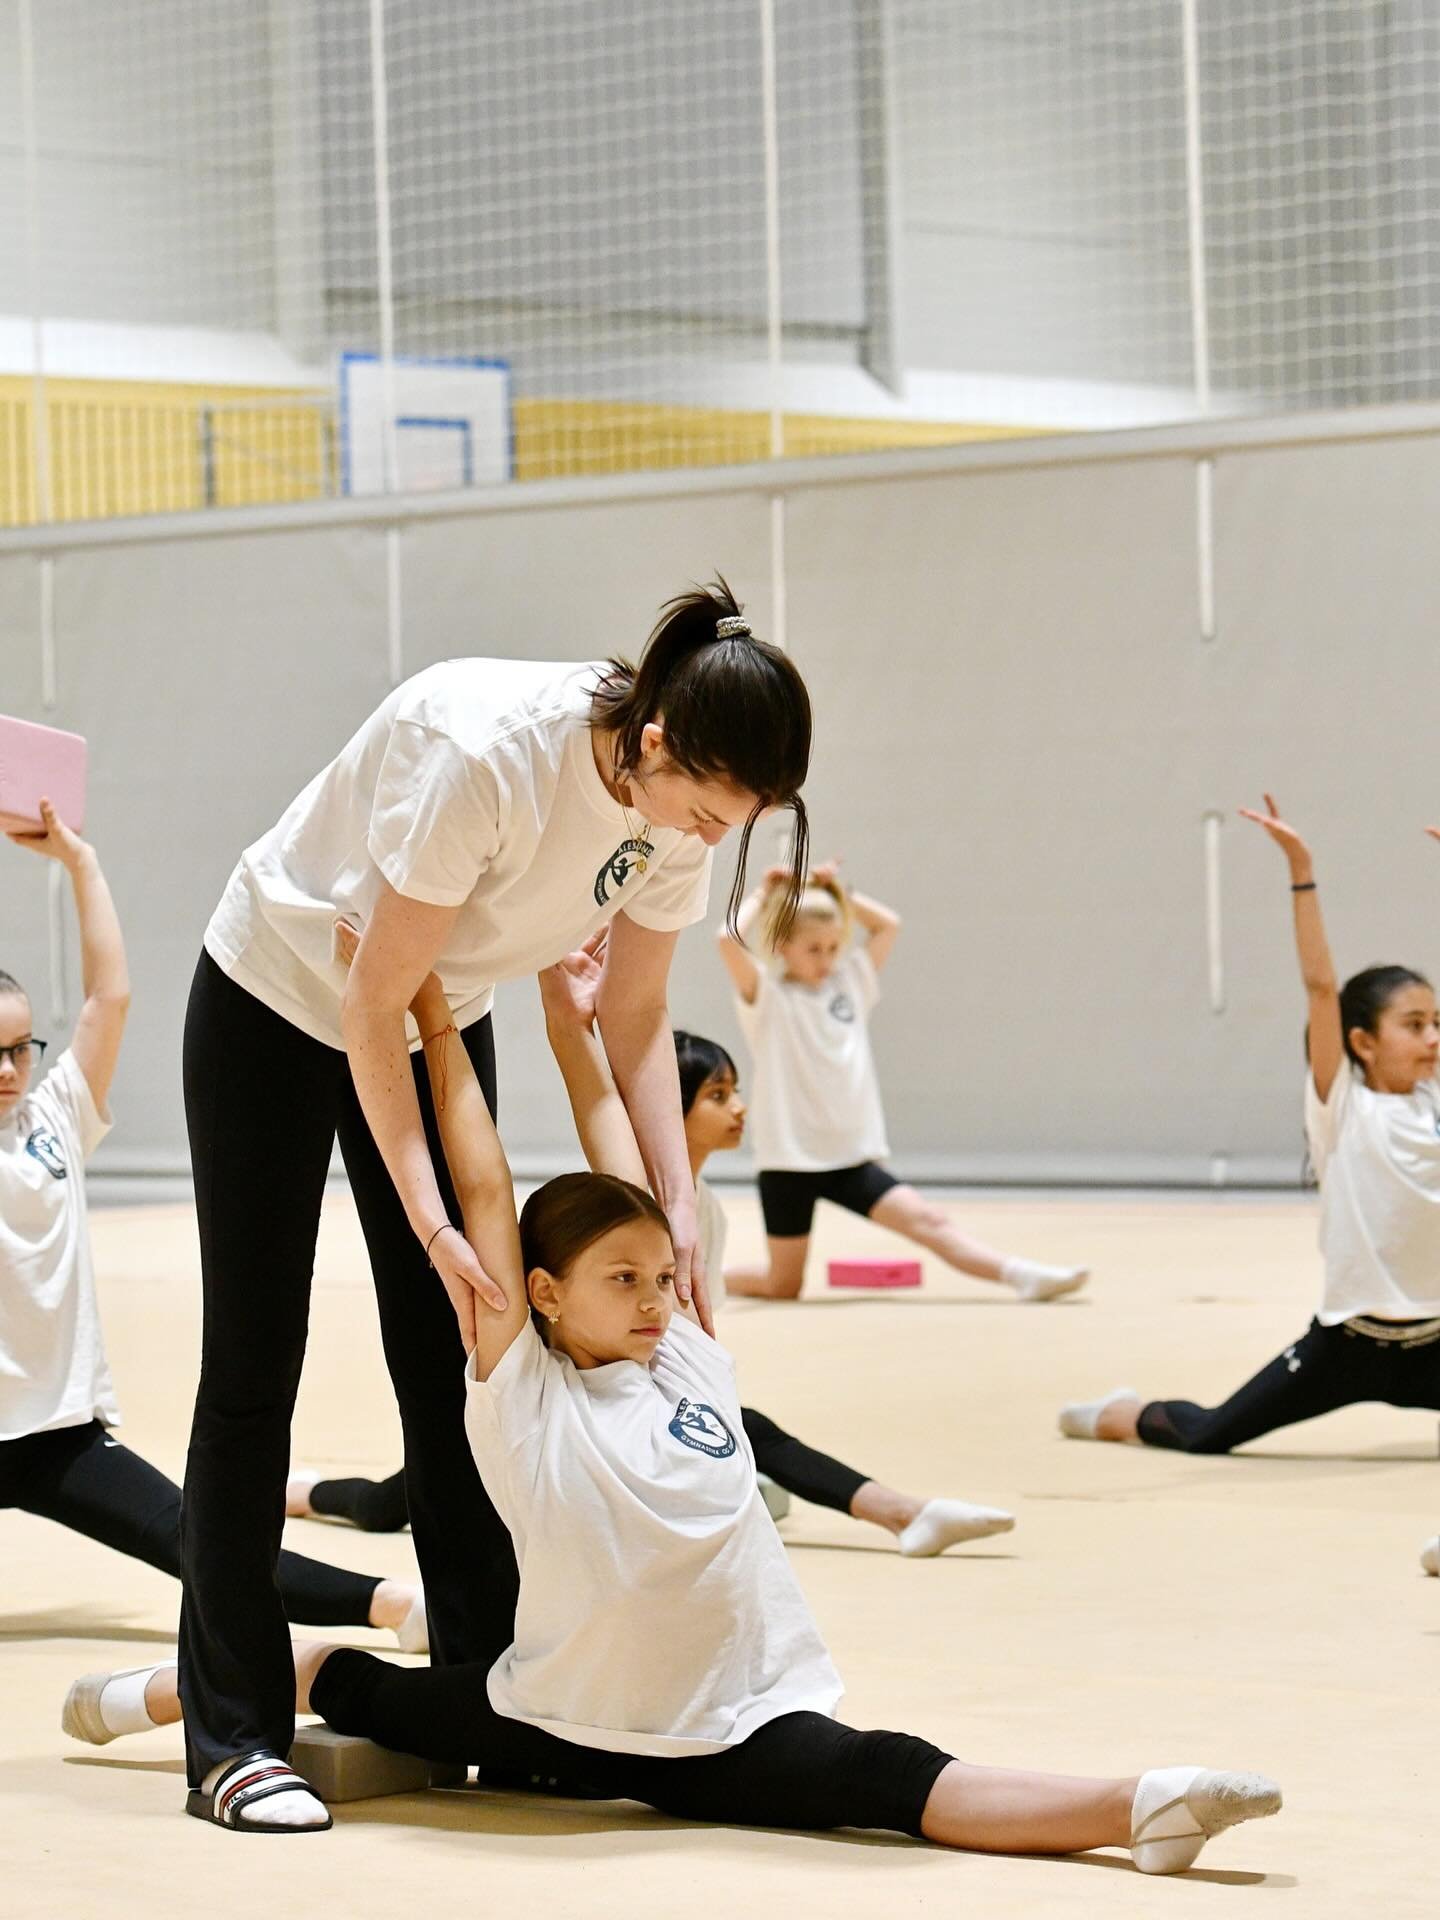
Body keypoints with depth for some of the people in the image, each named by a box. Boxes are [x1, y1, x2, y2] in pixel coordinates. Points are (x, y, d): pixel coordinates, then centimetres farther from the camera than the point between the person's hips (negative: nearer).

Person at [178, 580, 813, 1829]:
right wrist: (431, 1224, -28)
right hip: (280, 1008, -6)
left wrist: (680, 1208, -14)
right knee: (254, 1372, -3)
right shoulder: (482, 754, -38)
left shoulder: (682, 805, -18)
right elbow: (373, 1009, -29)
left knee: (451, 1366, 4)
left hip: (441, 1025, 6)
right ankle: (234, 1736, 1)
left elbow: (637, 1021, -4)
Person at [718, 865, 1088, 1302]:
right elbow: (730, 939, -21)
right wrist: (762, 896, -4)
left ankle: (1019, 1275, -26)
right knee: (783, 1284, 5)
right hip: (789, 1160, -4)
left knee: (926, 1220, -12)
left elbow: (888, 924, 18)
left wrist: (839, 893, 11)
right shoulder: (765, 995, -5)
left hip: (852, 1156, 4)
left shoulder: (849, 982, 11)